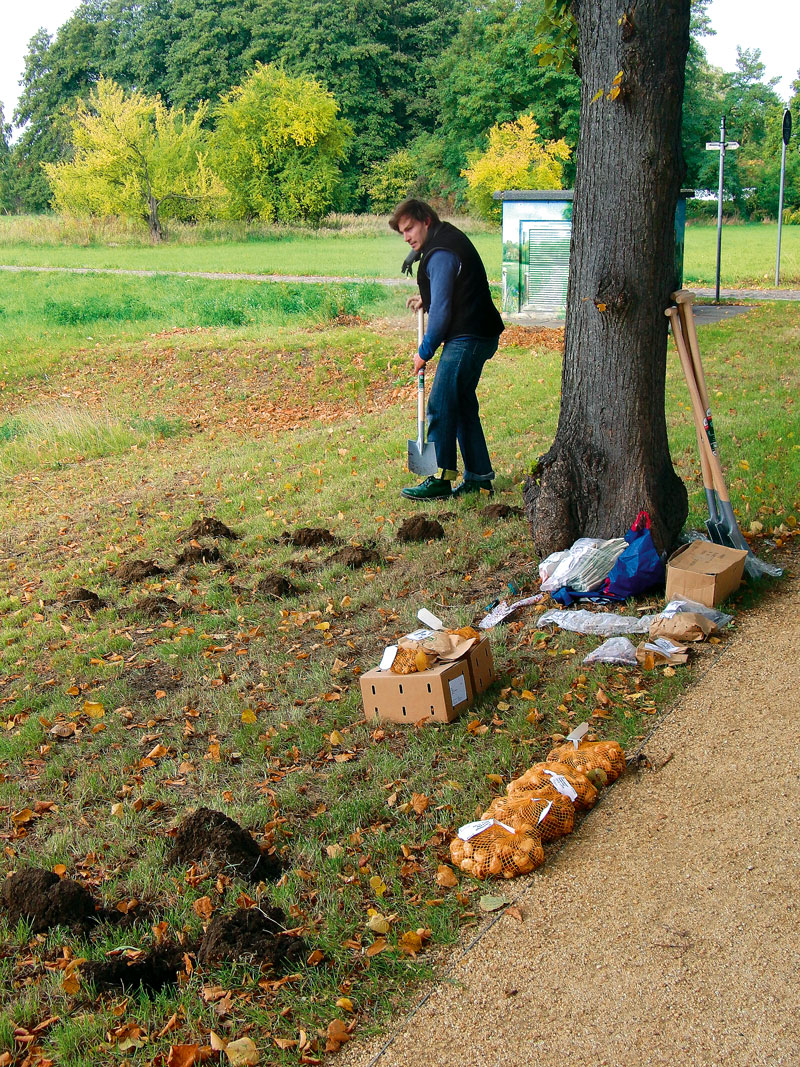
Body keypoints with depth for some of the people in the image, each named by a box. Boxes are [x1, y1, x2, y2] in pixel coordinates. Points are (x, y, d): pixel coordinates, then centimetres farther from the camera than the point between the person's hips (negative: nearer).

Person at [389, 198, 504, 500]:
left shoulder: (440, 254, -16)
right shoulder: (449, 238, 16)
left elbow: (441, 310, -18)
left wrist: (425, 351, -9)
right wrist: (426, 299, 15)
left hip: (466, 338, -11)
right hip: (479, 336, 11)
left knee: (440, 406, -7)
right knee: (462, 405, 14)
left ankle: (440, 479, -3)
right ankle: (479, 477, 18)